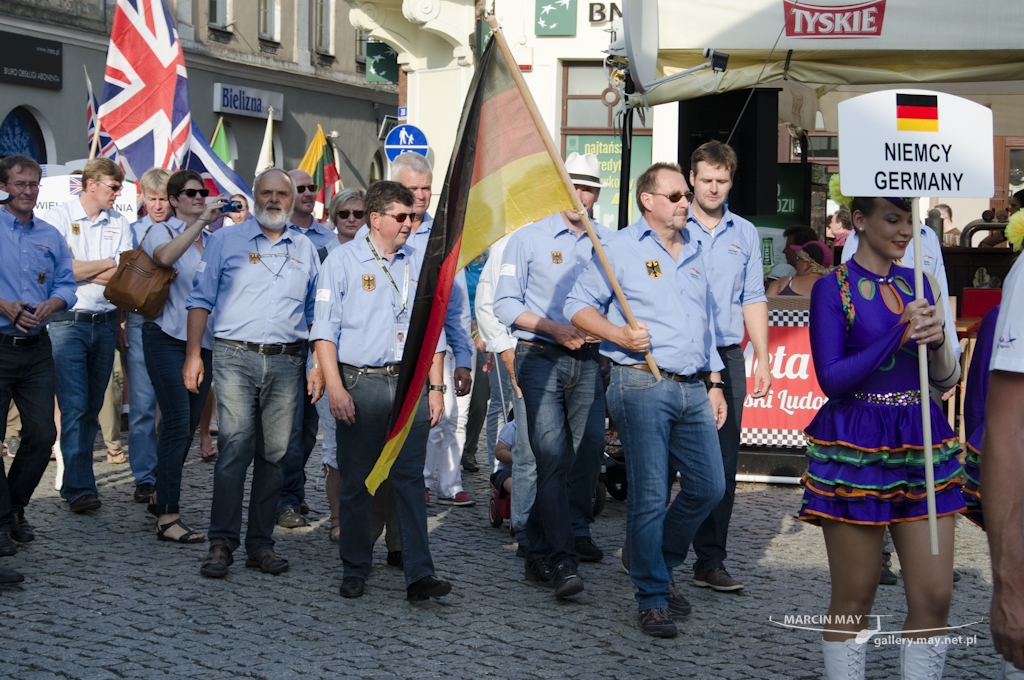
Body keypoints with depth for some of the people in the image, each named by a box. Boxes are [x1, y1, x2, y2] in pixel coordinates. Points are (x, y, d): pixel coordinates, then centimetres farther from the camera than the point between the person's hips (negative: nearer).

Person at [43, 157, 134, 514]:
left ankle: (75, 480, 17)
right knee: (74, 407, -9)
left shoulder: (119, 224, 11)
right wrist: (108, 264, -4)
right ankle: (80, 488, -9)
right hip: (68, 322, -5)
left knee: (92, 407, 8)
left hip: (105, 322, 5)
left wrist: (86, 271, -7)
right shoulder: (59, 216, -2)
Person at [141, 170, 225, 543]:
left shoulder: (212, 239, 13)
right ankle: (168, 517, -9)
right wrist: (201, 221, -26)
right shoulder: (161, 231, -1)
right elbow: (165, 255, -25)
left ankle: (162, 496, 28)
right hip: (169, 336, -6)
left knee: (188, 425, 11)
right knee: (178, 423, -12)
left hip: (204, 340, 6)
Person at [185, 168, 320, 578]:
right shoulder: (225, 241, 7)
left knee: (274, 452, 3)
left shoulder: (305, 250, 15)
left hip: (286, 361, 3)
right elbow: (201, 299, 4)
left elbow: (316, 312, 18)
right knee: (235, 445, -13)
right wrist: (193, 355, -4)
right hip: (236, 357, -3)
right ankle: (221, 541, -9)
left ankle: (260, 543, 11)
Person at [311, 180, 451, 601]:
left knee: (410, 479, -1)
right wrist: (335, 387, -11)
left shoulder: (421, 263, 13)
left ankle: (419, 575, -2)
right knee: (356, 481, 4)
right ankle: (355, 570, 16)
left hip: (409, 383, 2)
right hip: (360, 384, -2)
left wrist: (435, 387, 10)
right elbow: (325, 329, -3)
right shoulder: (343, 260, 2)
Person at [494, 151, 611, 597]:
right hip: (540, 358, -3)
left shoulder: (609, 243, 10)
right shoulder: (529, 239, 3)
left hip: (588, 360, 3)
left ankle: (575, 532, 29)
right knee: (552, 454, -12)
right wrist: (555, 328, -13)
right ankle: (556, 559, -14)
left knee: (590, 448, 6)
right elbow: (505, 303, -1)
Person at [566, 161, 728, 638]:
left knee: (709, 487, 6)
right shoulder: (620, 249, -1)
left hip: (693, 388, 6)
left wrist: (715, 383, 19)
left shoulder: (694, 252, 18)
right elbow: (579, 305, -1)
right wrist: (621, 335, -16)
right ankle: (652, 598, 7)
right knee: (649, 496, -4)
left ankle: (662, 566, 28)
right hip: (641, 385, -6)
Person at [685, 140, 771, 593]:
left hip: (727, 357, 3)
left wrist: (762, 360, 8)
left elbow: (753, 300, 14)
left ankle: (709, 562, 5)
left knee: (721, 462, 0)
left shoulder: (745, 234, 13)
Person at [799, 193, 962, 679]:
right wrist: (900, 334, -18)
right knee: (853, 599, 2)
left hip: (921, 446, 5)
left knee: (935, 597, 1)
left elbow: (947, 380, 11)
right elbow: (832, 378, -12)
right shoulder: (833, 288, -3)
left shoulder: (920, 284, 11)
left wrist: (937, 342, -10)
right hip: (856, 449, -5)